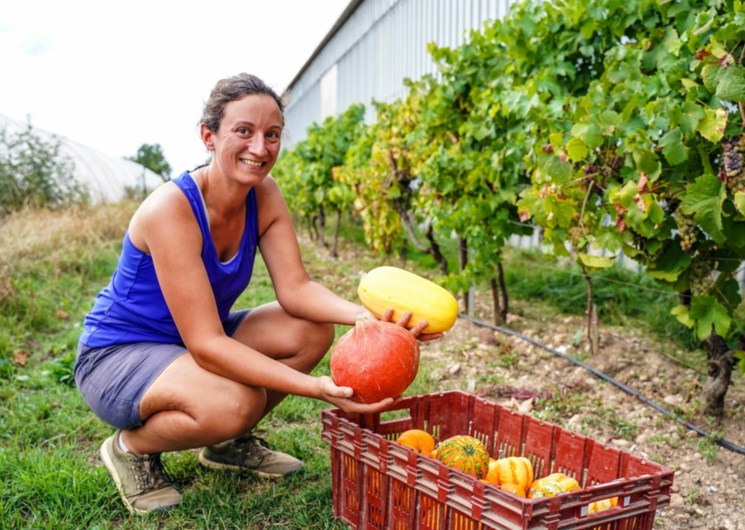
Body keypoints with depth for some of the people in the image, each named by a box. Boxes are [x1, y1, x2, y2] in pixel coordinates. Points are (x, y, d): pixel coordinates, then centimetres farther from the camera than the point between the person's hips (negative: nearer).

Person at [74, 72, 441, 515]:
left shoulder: (265, 196, -8)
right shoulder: (171, 210, -29)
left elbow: (296, 288, -13)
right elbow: (206, 344, -33)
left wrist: (368, 318, -33)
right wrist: (316, 388, -42)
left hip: (197, 342, 7)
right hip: (117, 356, -7)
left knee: (312, 331, -12)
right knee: (235, 402, -35)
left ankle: (230, 442, 9)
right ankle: (130, 447, -2)